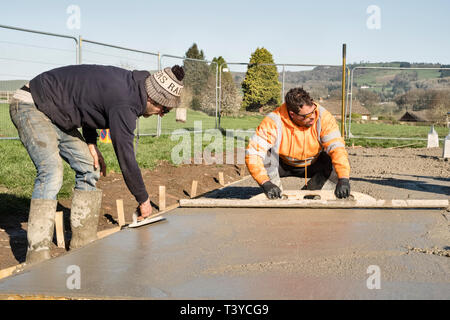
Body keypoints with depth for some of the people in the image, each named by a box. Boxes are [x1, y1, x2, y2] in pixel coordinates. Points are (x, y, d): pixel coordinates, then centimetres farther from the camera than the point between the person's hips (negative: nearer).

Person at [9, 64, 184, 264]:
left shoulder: (128, 83, -1)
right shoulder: (124, 105, -29)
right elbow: (125, 157, -24)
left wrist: (91, 143, 0)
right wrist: (143, 200, -12)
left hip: (55, 113, 10)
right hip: (30, 106, -10)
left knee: (89, 169, 5)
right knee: (51, 174, -24)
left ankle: (83, 241, 9)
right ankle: (37, 257, -24)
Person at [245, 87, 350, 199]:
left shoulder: (323, 116, -26)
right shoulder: (273, 122, -31)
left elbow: (337, 147, -32)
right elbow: (252, 153, -36)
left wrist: (343, 179, -46)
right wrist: (265, 183, -48)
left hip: (313, 164, 1)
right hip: (282, 164, -1)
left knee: (335, 165, -26)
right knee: (265, 153, -32)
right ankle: (278, 196, -10)